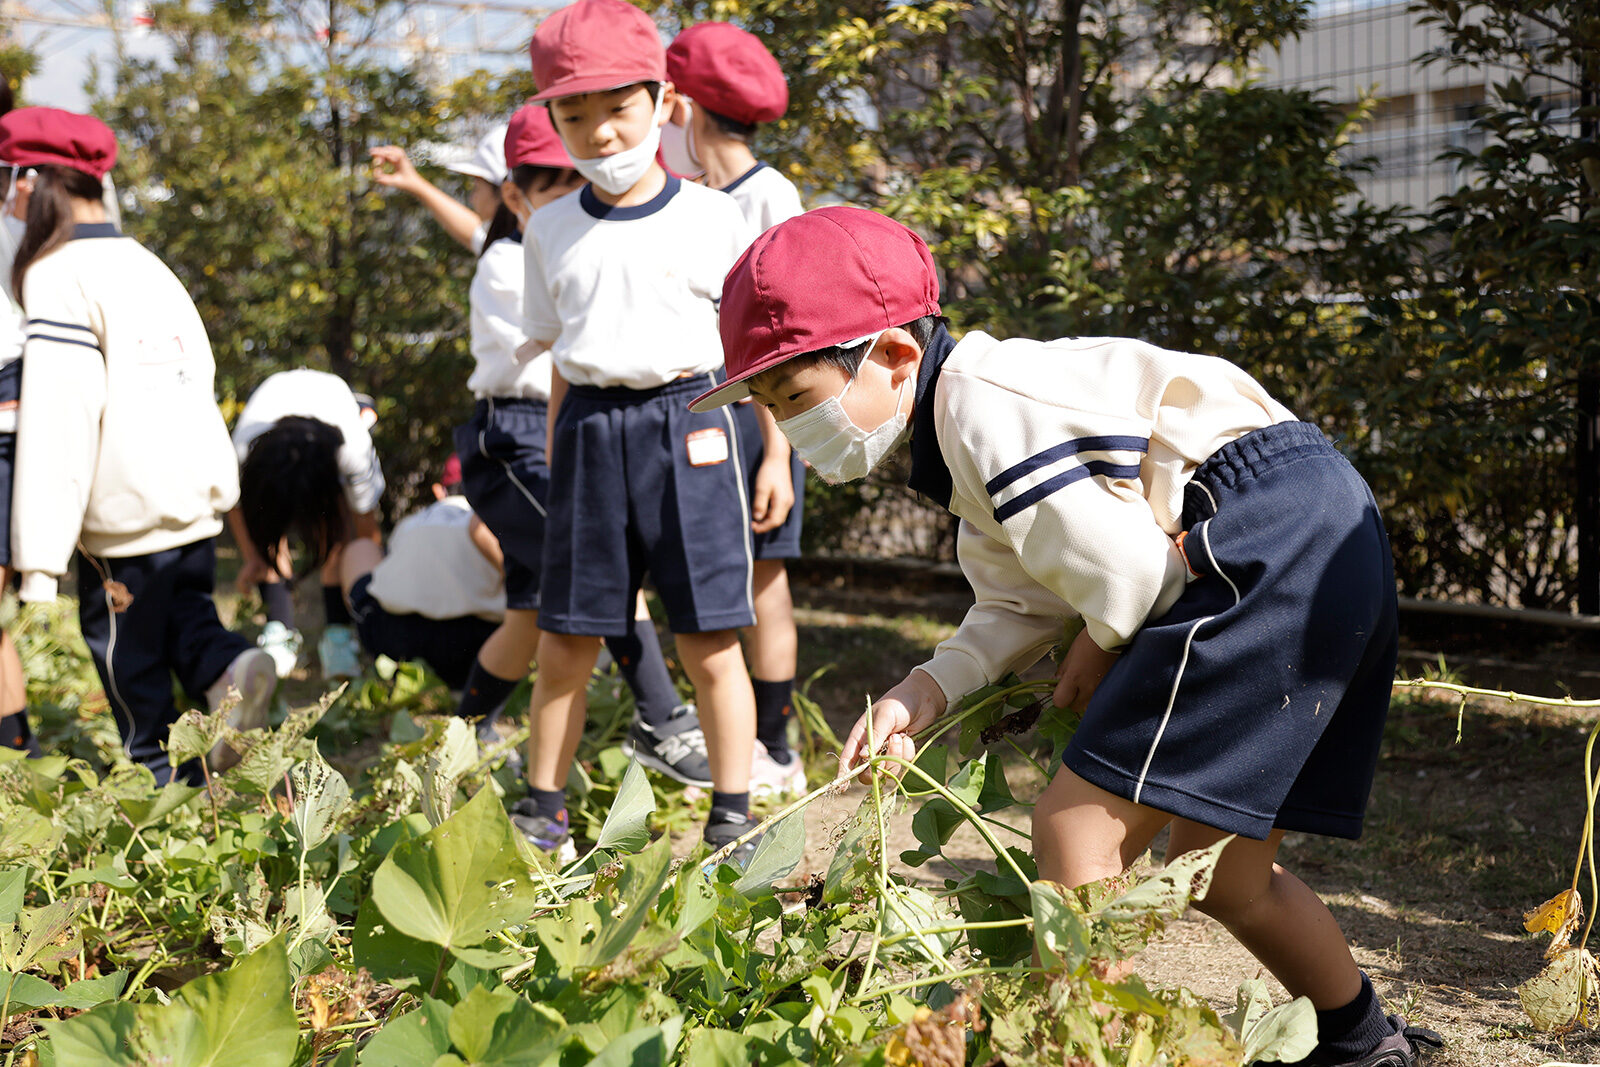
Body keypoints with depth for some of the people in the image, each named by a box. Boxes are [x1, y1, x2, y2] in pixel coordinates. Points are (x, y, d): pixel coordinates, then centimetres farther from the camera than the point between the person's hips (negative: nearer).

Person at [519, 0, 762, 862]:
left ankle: (732, 821, 9)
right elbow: (558, 359, 16)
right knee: (564, 643, 7)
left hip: (689, 424, -3)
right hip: (591, 428, 3)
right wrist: (557, 457, 12)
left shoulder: (714, 218, 1)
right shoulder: (551, 230, 10)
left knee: (708, 643, -2)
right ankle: (543, 813, 21)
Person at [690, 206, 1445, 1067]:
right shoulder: (966, 443, 18)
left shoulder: (980, 407, -16)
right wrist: (926, 690, -3)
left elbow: (1125, 572, -18)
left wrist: (1098, 651, 2)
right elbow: (1018, 604, 13)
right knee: (1219, 872, 19)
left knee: (1074, 828, -11)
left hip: (1271, 541, -11)